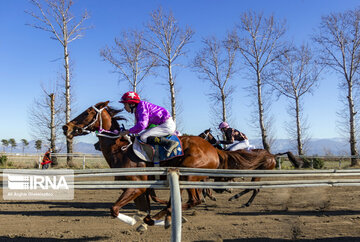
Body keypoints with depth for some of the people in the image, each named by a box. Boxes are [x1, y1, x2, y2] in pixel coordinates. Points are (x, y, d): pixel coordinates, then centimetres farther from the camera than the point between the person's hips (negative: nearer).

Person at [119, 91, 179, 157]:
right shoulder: (137, 111, 15)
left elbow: (142, 125, -27)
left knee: (143, 137, -19)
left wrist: (128, 131, -17)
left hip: (167, 124, -11)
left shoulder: (142, 106, -16)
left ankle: (170, 143, -25)